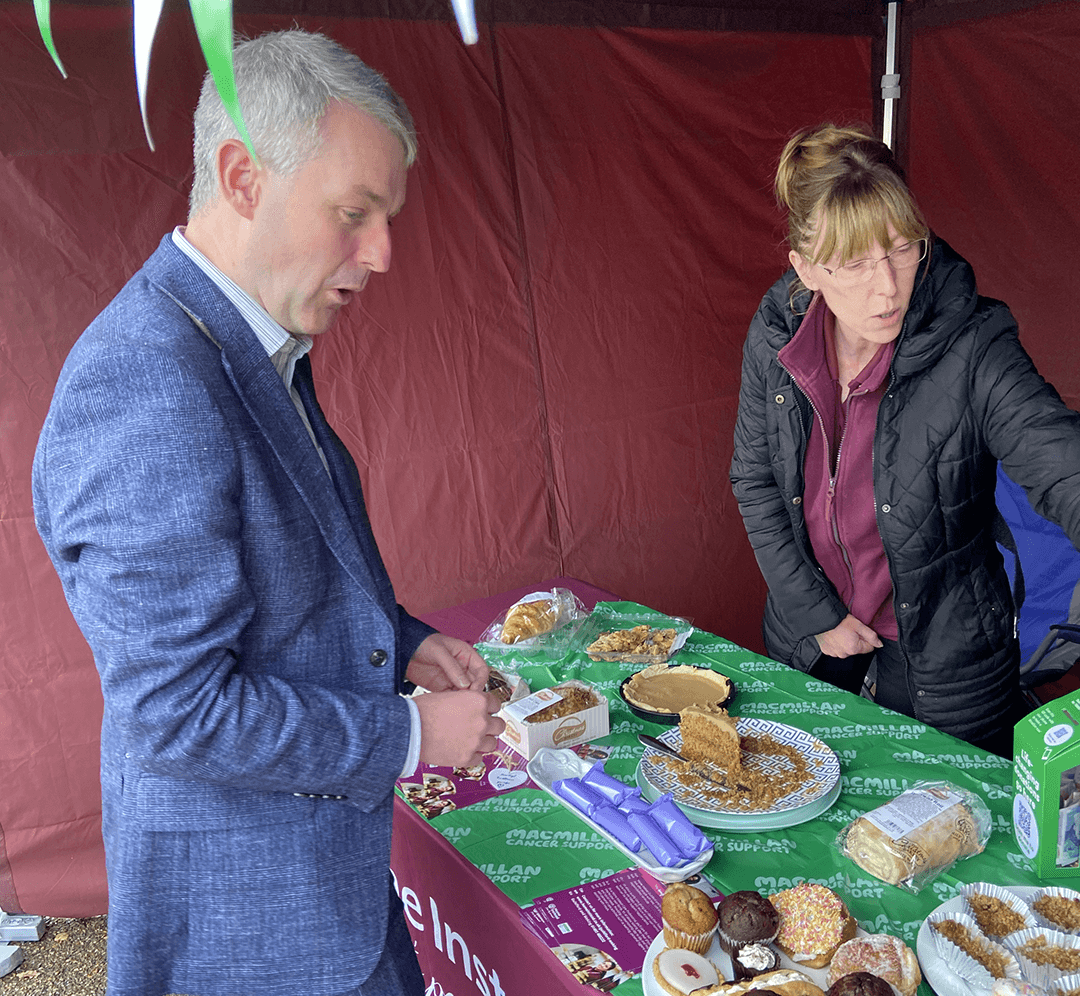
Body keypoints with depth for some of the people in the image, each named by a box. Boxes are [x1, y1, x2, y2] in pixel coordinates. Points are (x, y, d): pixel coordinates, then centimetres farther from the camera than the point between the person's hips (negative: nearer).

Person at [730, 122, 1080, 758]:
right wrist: (816, 611, -7)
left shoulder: (972, 348, -24)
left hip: (943, 641, -3)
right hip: (810, 626, 4)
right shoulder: (774, 336, -13)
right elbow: (755, 480, -4)